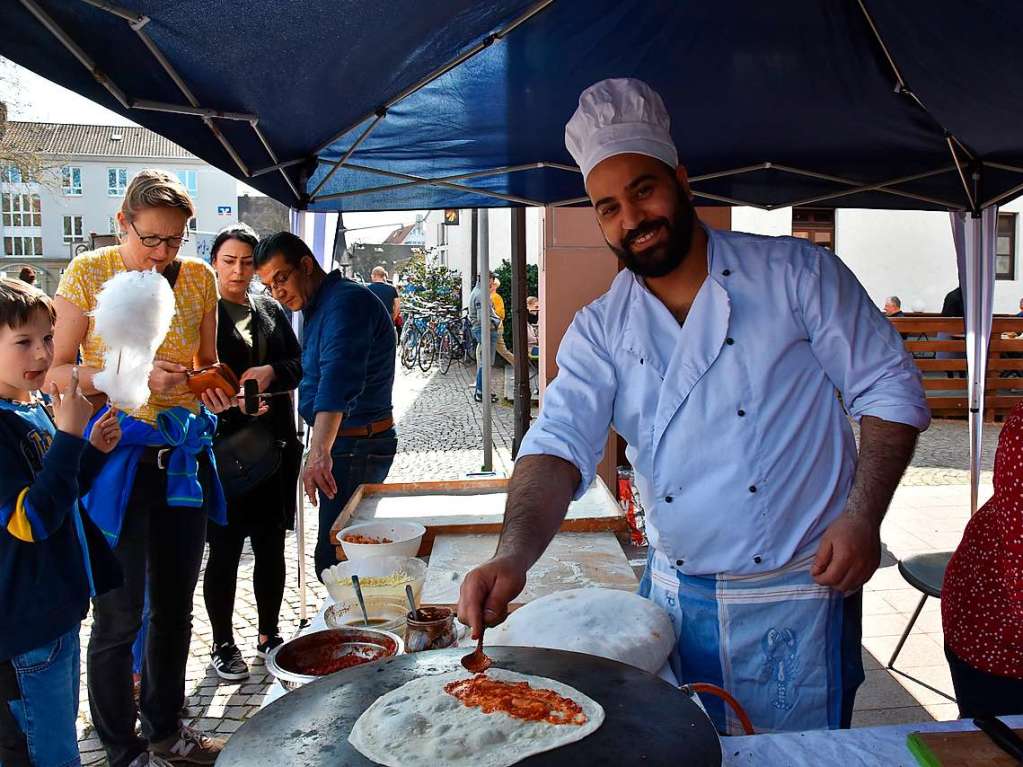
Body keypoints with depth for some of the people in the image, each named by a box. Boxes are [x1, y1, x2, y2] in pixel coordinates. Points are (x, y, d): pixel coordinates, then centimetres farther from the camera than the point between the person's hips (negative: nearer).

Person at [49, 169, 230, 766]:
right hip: (116, 456, -4)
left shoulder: (199, 278, 5)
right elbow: (56, 370, -8)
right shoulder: (88, 273, -7)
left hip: (183, 456, 5)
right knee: (119, 615, 3)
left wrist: (217, 393, -7)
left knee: (175, 605, 16)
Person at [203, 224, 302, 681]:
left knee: (272, 545, 12)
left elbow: (300, 365, 10)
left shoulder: (271, 311, 13)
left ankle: (269, 635, 27)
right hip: (224, 447, -4)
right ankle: (222, 644, 19)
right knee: (225, 550, 3)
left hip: (274, 445, 5)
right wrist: (232, 402, -23)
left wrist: (270, 372, -10)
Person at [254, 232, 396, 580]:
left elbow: (337, 380, -33)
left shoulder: (347, 301, -19)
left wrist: (319, 453, -43)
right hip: (343, 444, 11)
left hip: (356, 447, -11)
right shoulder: (318, 306, 17)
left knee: (334, 563, -11)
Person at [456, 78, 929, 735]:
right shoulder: (600, 330, 0)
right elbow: (560, 445, -12)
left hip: (796, 599, -2)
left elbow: (891, 389, -3)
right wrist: (514, 556, -29)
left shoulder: (798, 274, -6)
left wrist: (862, 515, -15)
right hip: (673, 599, 3)